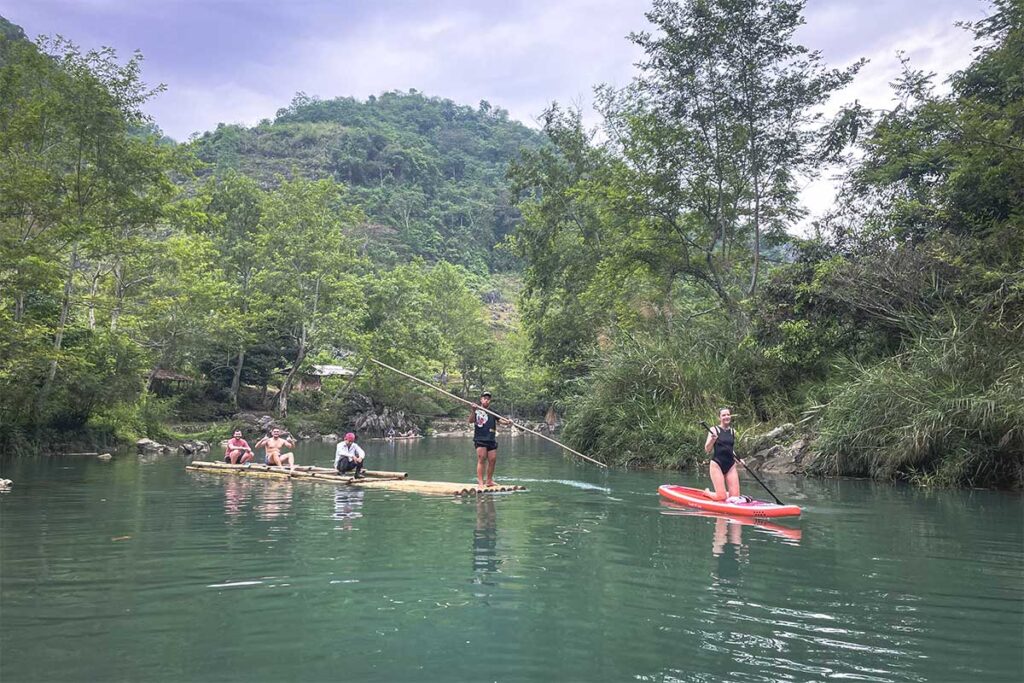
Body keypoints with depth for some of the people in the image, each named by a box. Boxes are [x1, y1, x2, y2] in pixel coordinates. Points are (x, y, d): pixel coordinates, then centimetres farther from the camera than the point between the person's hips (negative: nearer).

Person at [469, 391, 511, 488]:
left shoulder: (492, 412, 18)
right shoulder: (477, 411, 1)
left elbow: (500, 420, 12)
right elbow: (471, 420, -13)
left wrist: (507, 422, -9)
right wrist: (474, 411, -30)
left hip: (492, 440, 5)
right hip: (480, 439, -5)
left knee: (492, 460, 5)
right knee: (481, 460, -10)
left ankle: (489, 480, 16)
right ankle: (480, 481, -12)